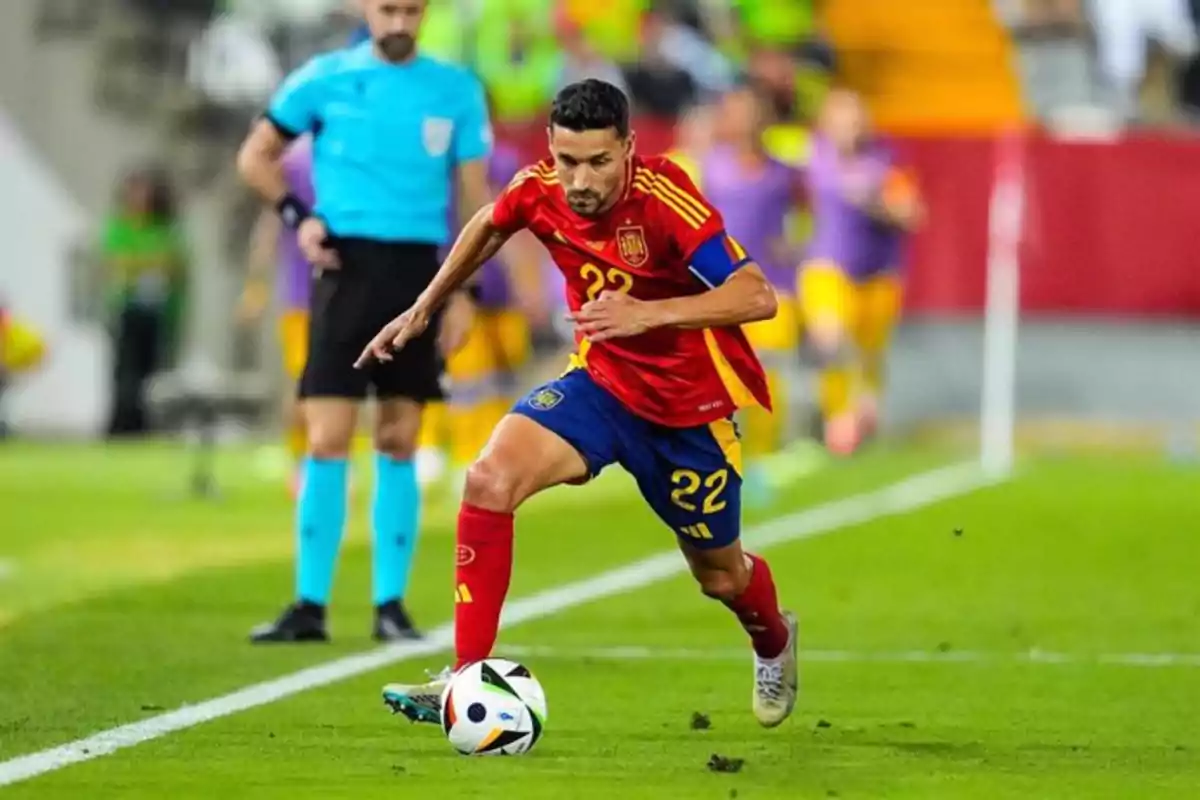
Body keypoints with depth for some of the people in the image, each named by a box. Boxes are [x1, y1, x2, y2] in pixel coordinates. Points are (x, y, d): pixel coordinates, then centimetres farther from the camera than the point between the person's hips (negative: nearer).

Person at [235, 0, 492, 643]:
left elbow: (473, 194, 7)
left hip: (418, 272, 1)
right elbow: (255, 157, 12)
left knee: (398, 446, 3)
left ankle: (391, 606, 9)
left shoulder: (456, 91, 5)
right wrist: (297, 216, -4)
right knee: (327, 442, -6)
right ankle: (310, 606, -3)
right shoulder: (324, 79, 2)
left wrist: (465, 291, 0)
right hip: (347, 266, -1)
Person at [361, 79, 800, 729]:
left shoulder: (662, 198, -30)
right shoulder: (539, 190, -14)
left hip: (691, 406, -3)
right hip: (602, 381, 3)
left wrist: (651, 314, -44)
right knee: (490, 480, -24)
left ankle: (774, 641, 54)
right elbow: (489, 225, 11)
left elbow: (757, 296, -34)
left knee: (720, 575, 16)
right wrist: (423, 309, 17)